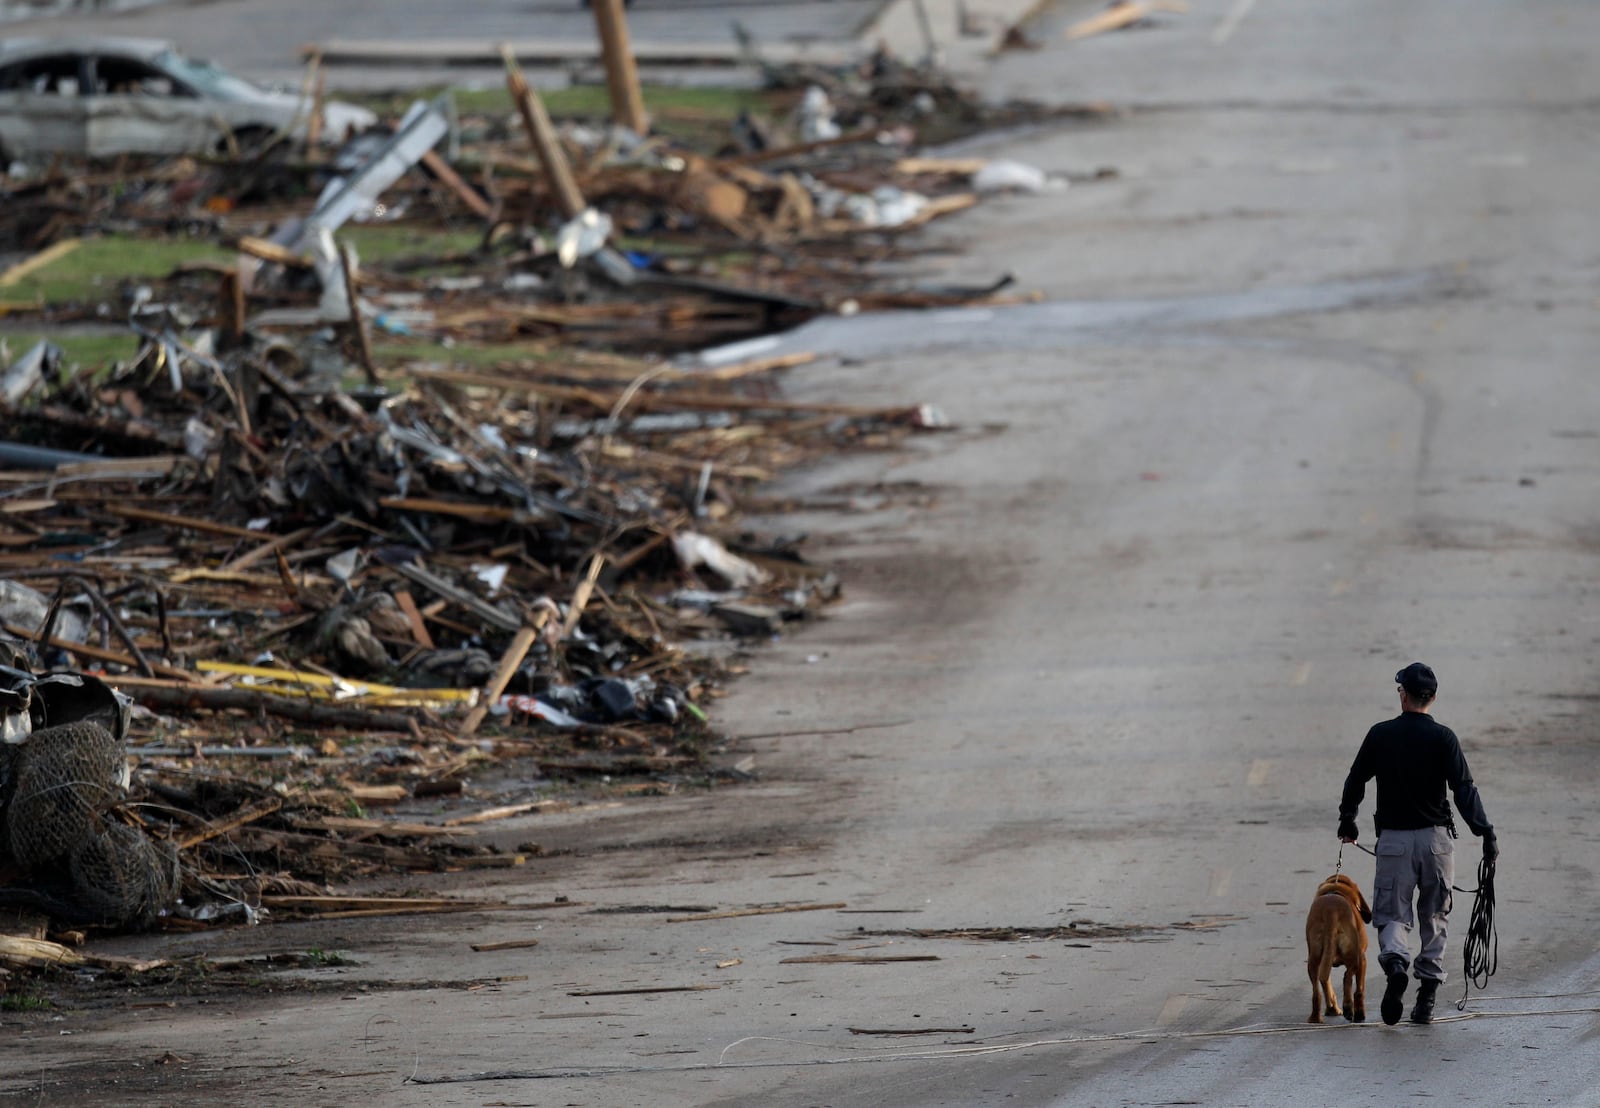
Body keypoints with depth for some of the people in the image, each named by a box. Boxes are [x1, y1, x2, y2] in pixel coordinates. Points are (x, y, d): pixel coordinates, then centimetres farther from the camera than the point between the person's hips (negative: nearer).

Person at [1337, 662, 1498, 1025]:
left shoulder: (1380, 735, 1)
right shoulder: (1443, 738, -4)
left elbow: (1355, 780, 12)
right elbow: (1464, 789, -12)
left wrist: (1347, 819, 28)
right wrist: (1485, 832, -13)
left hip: (1393, 838, 0)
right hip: (1436, 838, 0)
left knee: (1392, 915, 4)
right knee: (1433, 919, 11)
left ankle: (1395, 961, -29)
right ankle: (1426, 998, 9)